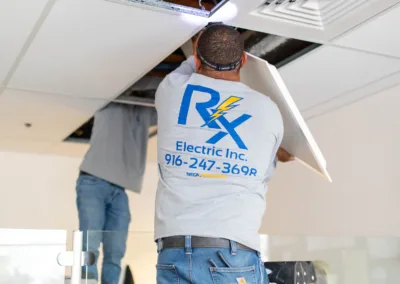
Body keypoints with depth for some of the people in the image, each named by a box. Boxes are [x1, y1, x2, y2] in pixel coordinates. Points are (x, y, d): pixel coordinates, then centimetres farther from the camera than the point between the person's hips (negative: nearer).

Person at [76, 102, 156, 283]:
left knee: (115, 253, -4)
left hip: (119, 190, 4)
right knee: (89, 247, -13)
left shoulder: (146, 112, 19)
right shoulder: (109, 105, 9)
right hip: (93, 184, -4)